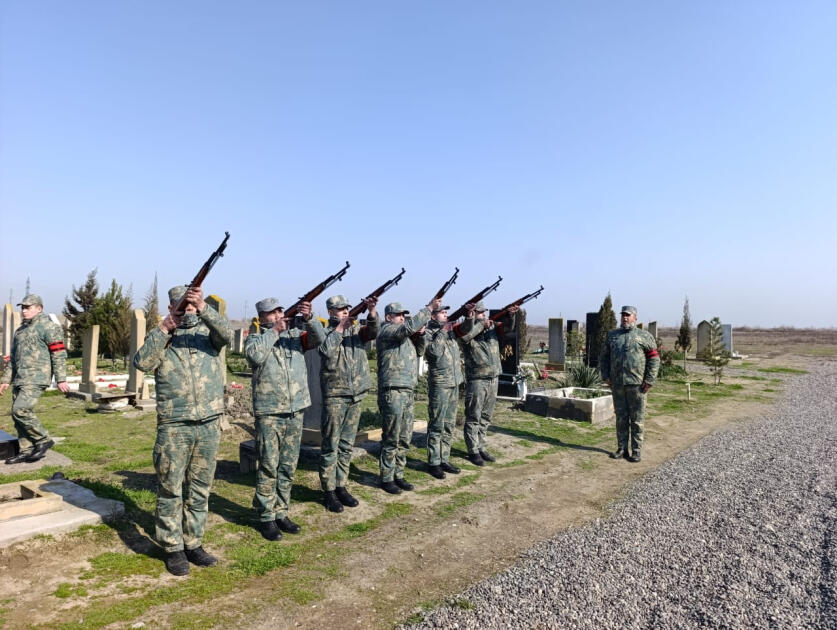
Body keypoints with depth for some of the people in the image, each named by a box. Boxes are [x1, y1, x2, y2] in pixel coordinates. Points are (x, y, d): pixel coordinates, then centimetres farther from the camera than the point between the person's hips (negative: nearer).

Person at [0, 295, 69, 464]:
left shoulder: (48, 326, -6)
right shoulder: (20, 330, 21)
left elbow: (59, 354, -11)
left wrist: (61, 379, -16)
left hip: (36, 378, -9)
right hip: (20, 379, 9)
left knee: (20, 410, -18)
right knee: (17, 414, 7)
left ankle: (44, 440, -3)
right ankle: (33, 449, 16)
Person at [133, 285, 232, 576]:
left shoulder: (208, 330, 6)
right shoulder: (160, 336, 6)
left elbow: (226, 333, -17)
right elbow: (142, 362, -10)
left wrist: (203, 307, -30)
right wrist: (164, 329, -16)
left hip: (209, 425, 2)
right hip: (173, 427, -1)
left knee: (200, 489, 12)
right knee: (170, 489, 6)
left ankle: (193, 543, 26)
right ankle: (173, 548, 20)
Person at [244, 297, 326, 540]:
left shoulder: (295, 334, 9)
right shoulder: (255, 338, 1)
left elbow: (318, 338, -6)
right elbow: (255, 355, -21)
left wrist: (309, 318, -23)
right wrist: (275, 331, -13)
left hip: (295, 412, 4)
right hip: (268, 414, -4)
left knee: (288, 468, 12)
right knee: (268, 468, 2)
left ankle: (281, 513, 25)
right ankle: (266, 517, 15)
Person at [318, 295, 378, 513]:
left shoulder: (356, 329, 9)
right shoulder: (325, 332, -2)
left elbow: (372, 332, -11)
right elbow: (327, 351, -22)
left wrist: (372, 312, -28)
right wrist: (339, 328, -15)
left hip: (356, 395, 5)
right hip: (334, 395, -5)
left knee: (347, 446, 13)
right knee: (330, 446, 2)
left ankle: (341, 486, 24)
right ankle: (329, 491, 11)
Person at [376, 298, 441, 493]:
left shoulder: (405, 335, 21)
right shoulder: (387, 330, -6)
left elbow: (419, 351, 24)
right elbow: (409, 326, -22)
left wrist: (420, 334, 6)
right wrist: (429, 308, -18)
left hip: (408, 391, 9)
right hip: (392, 392, -9)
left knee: (404, 439, 13)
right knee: (391, 439, -2)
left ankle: (398, 474, 23)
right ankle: (386, 478, 8)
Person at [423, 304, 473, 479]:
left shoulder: (450, 330, 12)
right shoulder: (428, 332, -8)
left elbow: (465, 328, -2)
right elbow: (435, 351, -22)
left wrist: (470, 316, -19)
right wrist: (442, 332, -16)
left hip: (455, 383, 7)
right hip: (439, 384, -7)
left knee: (449, 425, 13)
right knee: (437, 426, -2)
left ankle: (444, 459, 22)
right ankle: (433, 463, 7)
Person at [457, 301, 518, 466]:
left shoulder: (492, 326, 8)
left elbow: (508, 328, -3)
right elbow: (464, 336, -30)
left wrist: (512, 315, -23)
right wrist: (481, 325, -20)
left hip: (493, 379, 6)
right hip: (476, 380, -6)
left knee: (486, 417, 15)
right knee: (473, 418, 3)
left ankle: (481, 447, 27)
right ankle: (473, 451, 12)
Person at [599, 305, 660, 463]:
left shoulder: (644, 336, 2)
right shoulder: (612, 335, 14)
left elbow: (654, 358, -1)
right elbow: (603, 357, 17)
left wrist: (649, 380, -8)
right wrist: (606, 376, 7)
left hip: (636, 384, -3)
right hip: (617, 385, 4)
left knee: (636, 419, 2)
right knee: (621, 418, 10)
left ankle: (636, 450, 9)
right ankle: (622, 448, 18)